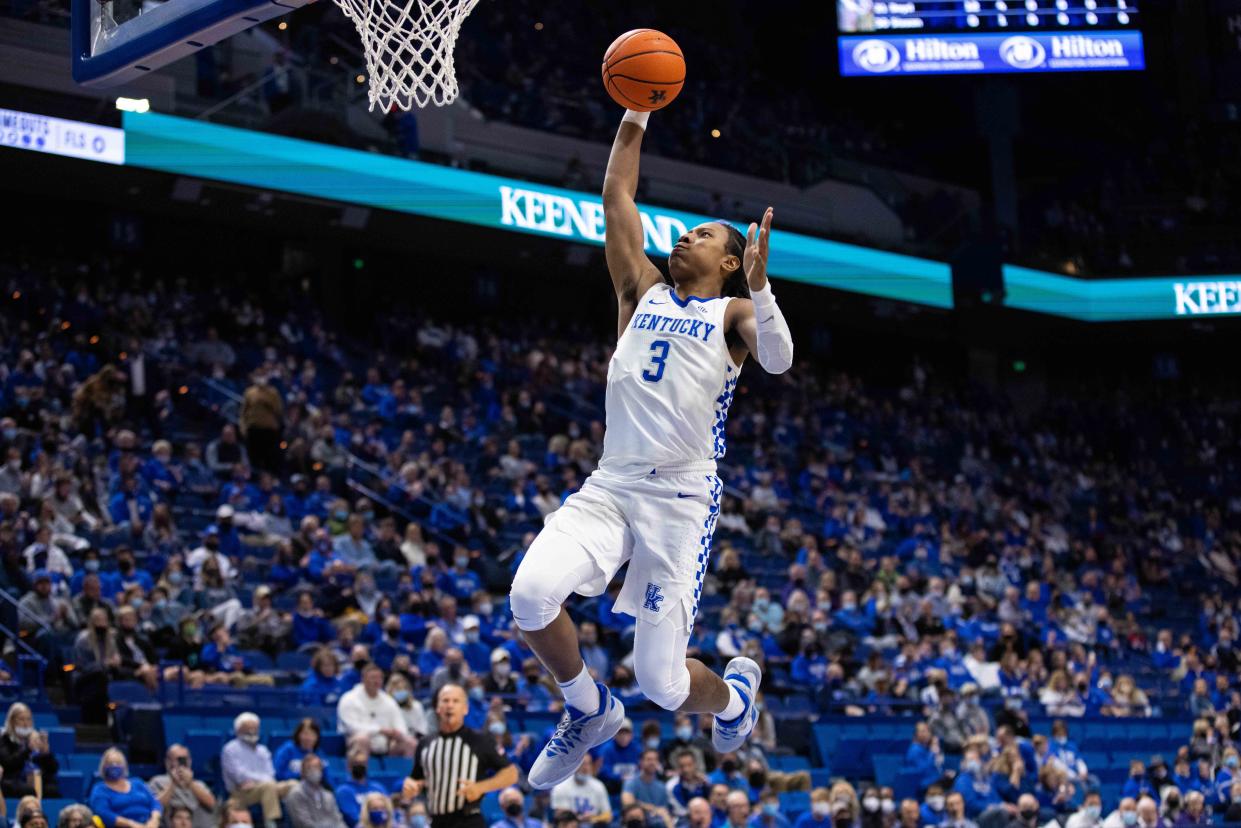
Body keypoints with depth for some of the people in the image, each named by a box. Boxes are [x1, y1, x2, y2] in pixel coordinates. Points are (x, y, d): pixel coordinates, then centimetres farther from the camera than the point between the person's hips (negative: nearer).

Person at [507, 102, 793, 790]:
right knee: (531, 594, -24)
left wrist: (758, 286, -29)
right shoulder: (643, 291, 17)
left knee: (662, 684, -7)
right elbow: (616, 198, 15)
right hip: (608, 486, 4)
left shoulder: (732, 312, 6)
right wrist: (635, 116, 11)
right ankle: (590, 713, 4)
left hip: (681, 496, -4)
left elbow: (778, 360, -15)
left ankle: (733, 693, 31)